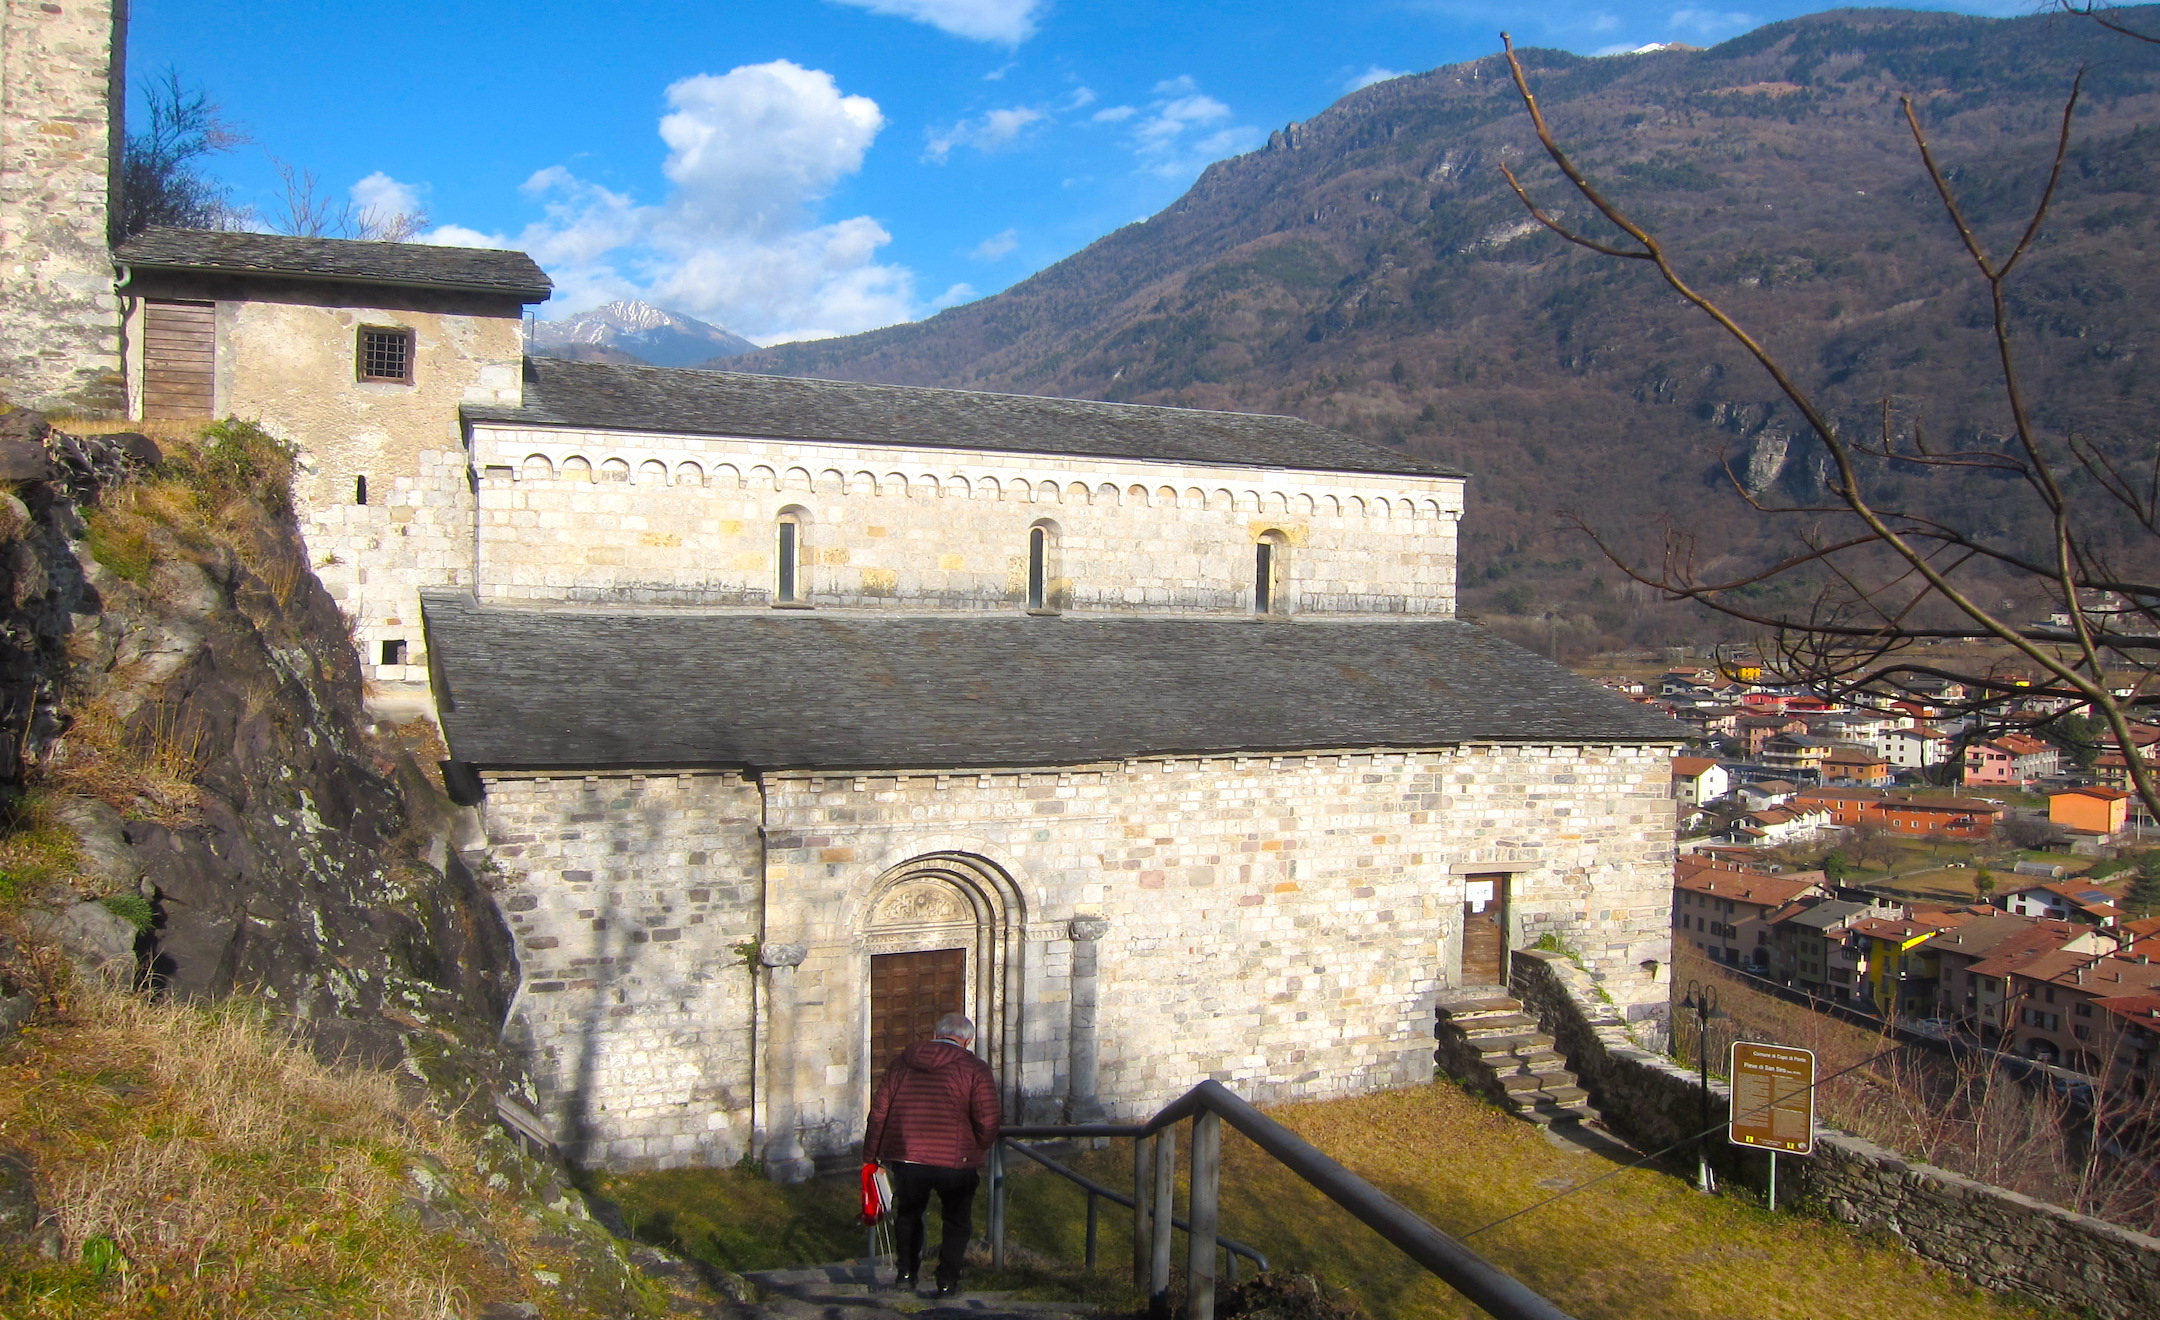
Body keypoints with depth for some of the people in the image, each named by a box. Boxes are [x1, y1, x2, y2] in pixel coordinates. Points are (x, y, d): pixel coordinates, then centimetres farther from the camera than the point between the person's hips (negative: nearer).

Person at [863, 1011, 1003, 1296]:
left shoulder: (904, 1060, 9)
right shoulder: (975, 1069, -3)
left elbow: (880, 1107, 10)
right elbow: (988, 1122, -10)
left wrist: (872, 1152, 17)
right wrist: (982, 1145, 11)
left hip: (905, 1156, 3)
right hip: (955, 1161, -3)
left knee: (908, 1213, 26)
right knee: (957, 1221, 18)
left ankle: (906, 1273, 28)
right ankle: (947, 1281, 18)